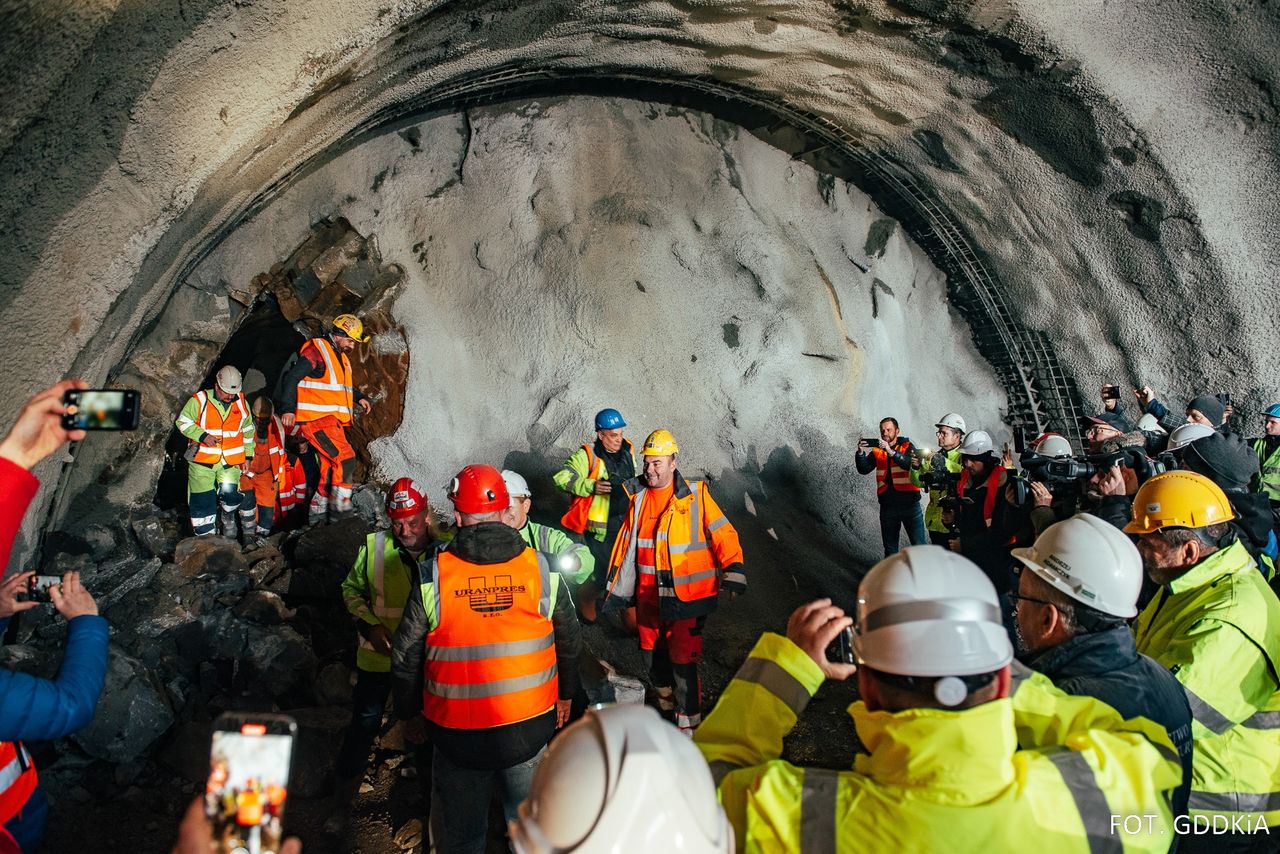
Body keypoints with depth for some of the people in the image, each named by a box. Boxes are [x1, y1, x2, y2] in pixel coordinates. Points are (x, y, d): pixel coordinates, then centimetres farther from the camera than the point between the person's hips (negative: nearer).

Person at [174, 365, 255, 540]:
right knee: (202, 500, -1)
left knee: (230, 494, -10)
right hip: (202, 460, -2)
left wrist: (248, 455, 16)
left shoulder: (241, 403, 5)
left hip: (230, 461, 2)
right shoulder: (200, 400, -6)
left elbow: (248, 431, 17)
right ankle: (205, 536, 11)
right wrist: (202, 435, -15)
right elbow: (182, 422, -1)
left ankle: (229, 519, 23)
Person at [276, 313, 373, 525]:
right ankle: (340, 505, -11)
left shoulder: (340, 357, 20)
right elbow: (290, 378, -15)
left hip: (333, 422, 9)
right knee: (346, 458, -18)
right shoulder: (315, 351, -9)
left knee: (330, 467, 9)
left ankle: (318, 513, 18)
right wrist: (288, 409, -23)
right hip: (317, 420, -9)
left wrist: (359, 397, 17)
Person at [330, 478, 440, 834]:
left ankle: (431, 798, 41)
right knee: (363, 726, 10)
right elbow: (351, 590, 1)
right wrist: (369, 624, -13)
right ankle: (342, 802, 31)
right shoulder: (374, 547, -13)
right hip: (377, 657, 0)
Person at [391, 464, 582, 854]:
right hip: (531, 726, 1)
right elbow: (569, 642, 4)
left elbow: (406, 657, -3)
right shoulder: (542, 569, -8)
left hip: (457, 732, -1)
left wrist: (409, 714, 13)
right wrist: (565, 694, 20)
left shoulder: (432, 576, -12)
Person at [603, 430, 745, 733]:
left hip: (686, 596, -5)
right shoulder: (638, 497, 5)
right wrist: (617, 588, 16)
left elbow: (722, 533, -8)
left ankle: (689, 722, 9)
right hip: (648, 594, 6)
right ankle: (667, 702, 43)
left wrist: (733, 571, -20)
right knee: (652, 653, 18)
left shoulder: (695, 496, -9)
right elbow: (626, 544, 14)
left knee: (683, 659, -6)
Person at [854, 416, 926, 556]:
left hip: (909, 504, -3)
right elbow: (863, 469, -3)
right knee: (890, 549, 12)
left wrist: (891, 451, -29)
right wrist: (860, 453, -20)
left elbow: (912, 464, -18)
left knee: (919, 546, -2)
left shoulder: (907, 447, 1)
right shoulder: (876, 451, 8)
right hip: (887, 506, 3)